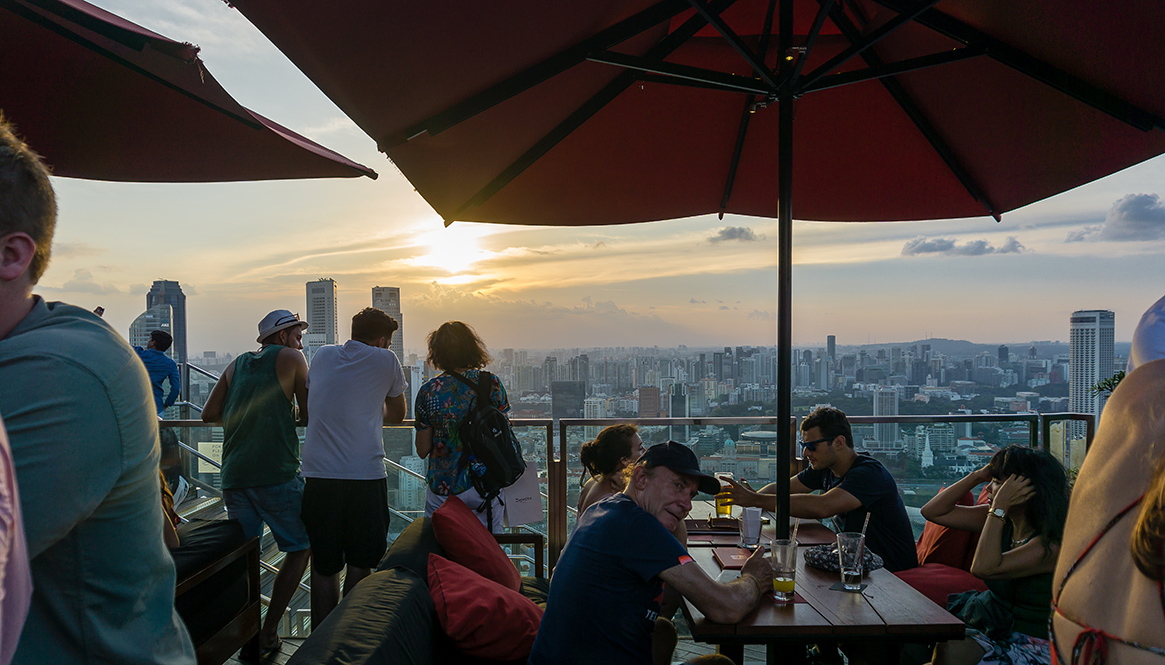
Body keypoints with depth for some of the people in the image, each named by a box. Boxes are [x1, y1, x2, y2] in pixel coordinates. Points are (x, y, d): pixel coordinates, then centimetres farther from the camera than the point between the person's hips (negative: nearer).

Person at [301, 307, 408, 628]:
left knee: (323, 568, 10)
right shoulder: (385, 360, 5)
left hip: (318, 474, 3)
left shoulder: (322, 355, 14)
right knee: (360, 565, 6)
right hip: (365, 475, -3)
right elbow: (397, 415, 17)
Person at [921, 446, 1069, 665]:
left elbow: (983, 568, -32)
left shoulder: (1052, 544, -20)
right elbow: (932, 511, 3)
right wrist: (978, 475, -5)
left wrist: (999, 506, -27)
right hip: (996, 630, 6)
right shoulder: (1001, 518, 1)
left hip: (1036, 645, -6)